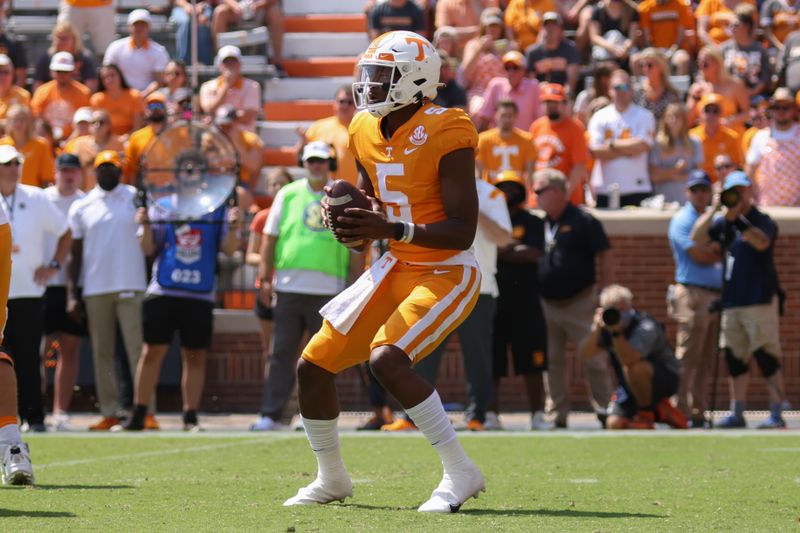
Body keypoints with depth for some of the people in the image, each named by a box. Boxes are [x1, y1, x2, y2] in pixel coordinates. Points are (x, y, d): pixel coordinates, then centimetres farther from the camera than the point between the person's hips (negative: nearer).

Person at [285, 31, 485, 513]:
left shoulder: (445, 135, -20)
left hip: (447, 274, -8)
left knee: (386, 359, -29)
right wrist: (351, 222, -5)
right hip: (397, 268, 8)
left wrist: (392, 229, -32)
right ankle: (332, 479, 27)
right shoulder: (367, 133, 3)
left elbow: (463, 232, -23)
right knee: (314, 365, 5)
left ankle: (460, 473, -18)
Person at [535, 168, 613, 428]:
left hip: (580, 302, -6)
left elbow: (604, 256, -6)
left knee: (594, 359, -5)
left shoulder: (583, 221, -6)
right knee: (551, 361, 6)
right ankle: (557, 414, 12)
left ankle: (605, 410, 4)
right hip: (546, 305, 6)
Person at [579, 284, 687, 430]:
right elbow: (584, 353, -19)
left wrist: (616, 332, -47)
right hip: (632, 385, 6)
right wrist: (597, 329, -33)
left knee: (635, 368, -38)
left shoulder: (646, 327, -26)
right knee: (615, 424, -11)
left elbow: (628, 360, -40)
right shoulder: (605, 326, -6)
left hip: (665, 378, -6)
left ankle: (646, 413, -12)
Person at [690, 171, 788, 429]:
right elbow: (696, 237, 3)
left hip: (759, 300, -6)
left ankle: (777, 414, -8)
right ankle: (737, 414, 16)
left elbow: (761, 242, -24)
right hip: (731, 301, 6)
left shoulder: (762, 221, -3)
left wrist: (737, 219, -27)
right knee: (735, 359, 9)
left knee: (767, 357, -8)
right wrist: (713, 209, -5)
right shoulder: (723, 223, 14)